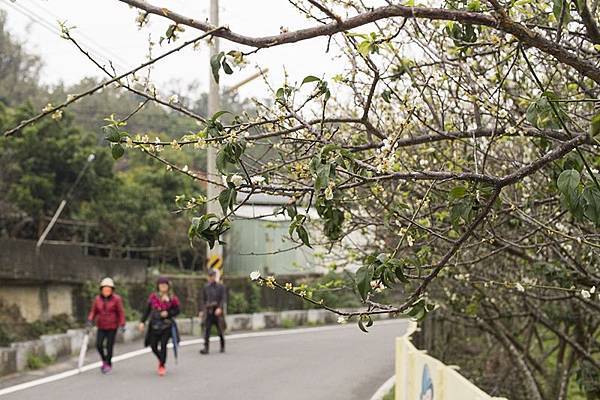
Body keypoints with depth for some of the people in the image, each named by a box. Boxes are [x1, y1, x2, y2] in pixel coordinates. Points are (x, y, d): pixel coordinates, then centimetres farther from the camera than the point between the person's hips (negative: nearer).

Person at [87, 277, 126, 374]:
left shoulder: (116, 299, -7)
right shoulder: (97, 299, 2)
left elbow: (121, 312, -7)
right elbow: (93, 311, 7)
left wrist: (122, 324, -13)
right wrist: (90, 320, -8)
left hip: (112, 327, -3)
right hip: (101, 326, 3)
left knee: (109, 346, -1)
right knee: (98, 345, -7)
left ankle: (108, 364, 21)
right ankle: (104, 360, 21)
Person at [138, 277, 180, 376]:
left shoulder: (172, 298, -2)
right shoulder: (153, 297, 3)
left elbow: (177, 310, 3)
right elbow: (147, 310, 7)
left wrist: (168, 313, -15)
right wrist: (142, 322, 1)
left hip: (167, 325, -2)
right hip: (155, 325, 2)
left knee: (163, 345, -10)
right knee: (153, 346, 3)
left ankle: (162, 365, 5)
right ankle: (161, 360, 32)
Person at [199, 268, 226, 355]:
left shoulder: (220, 287, 0)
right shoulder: (206, 287, 8)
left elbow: (223, 299, -6)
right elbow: (203, 299, 14)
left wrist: (220, 308, -20)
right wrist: (202, 310, 8)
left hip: (217, 311, -2)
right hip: (208, 311, 2)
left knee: (220, 330, 6)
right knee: (206, 329, -9)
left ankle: (222, 347, 22)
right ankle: (206, 348, -12)